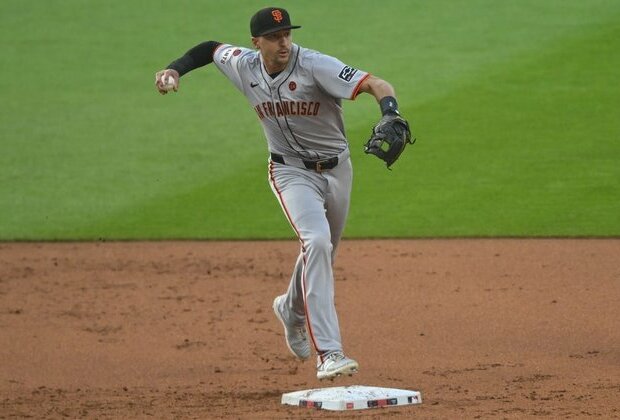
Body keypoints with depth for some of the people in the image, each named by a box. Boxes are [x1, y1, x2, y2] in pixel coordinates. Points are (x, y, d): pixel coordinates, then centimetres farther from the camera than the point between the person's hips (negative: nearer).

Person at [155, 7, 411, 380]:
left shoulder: (315, 66, -24)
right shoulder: (244, 66, -11)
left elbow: (377, 85, -34)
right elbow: (211, 48, 11)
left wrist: (390, 117, -54)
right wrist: (175, 69, -6)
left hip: (337, 169, 1)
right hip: (292, 172, -1)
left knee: (322, 253, 18)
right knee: (317, 242, -25)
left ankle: (292, 310, 54)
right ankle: (328, 353, -30)